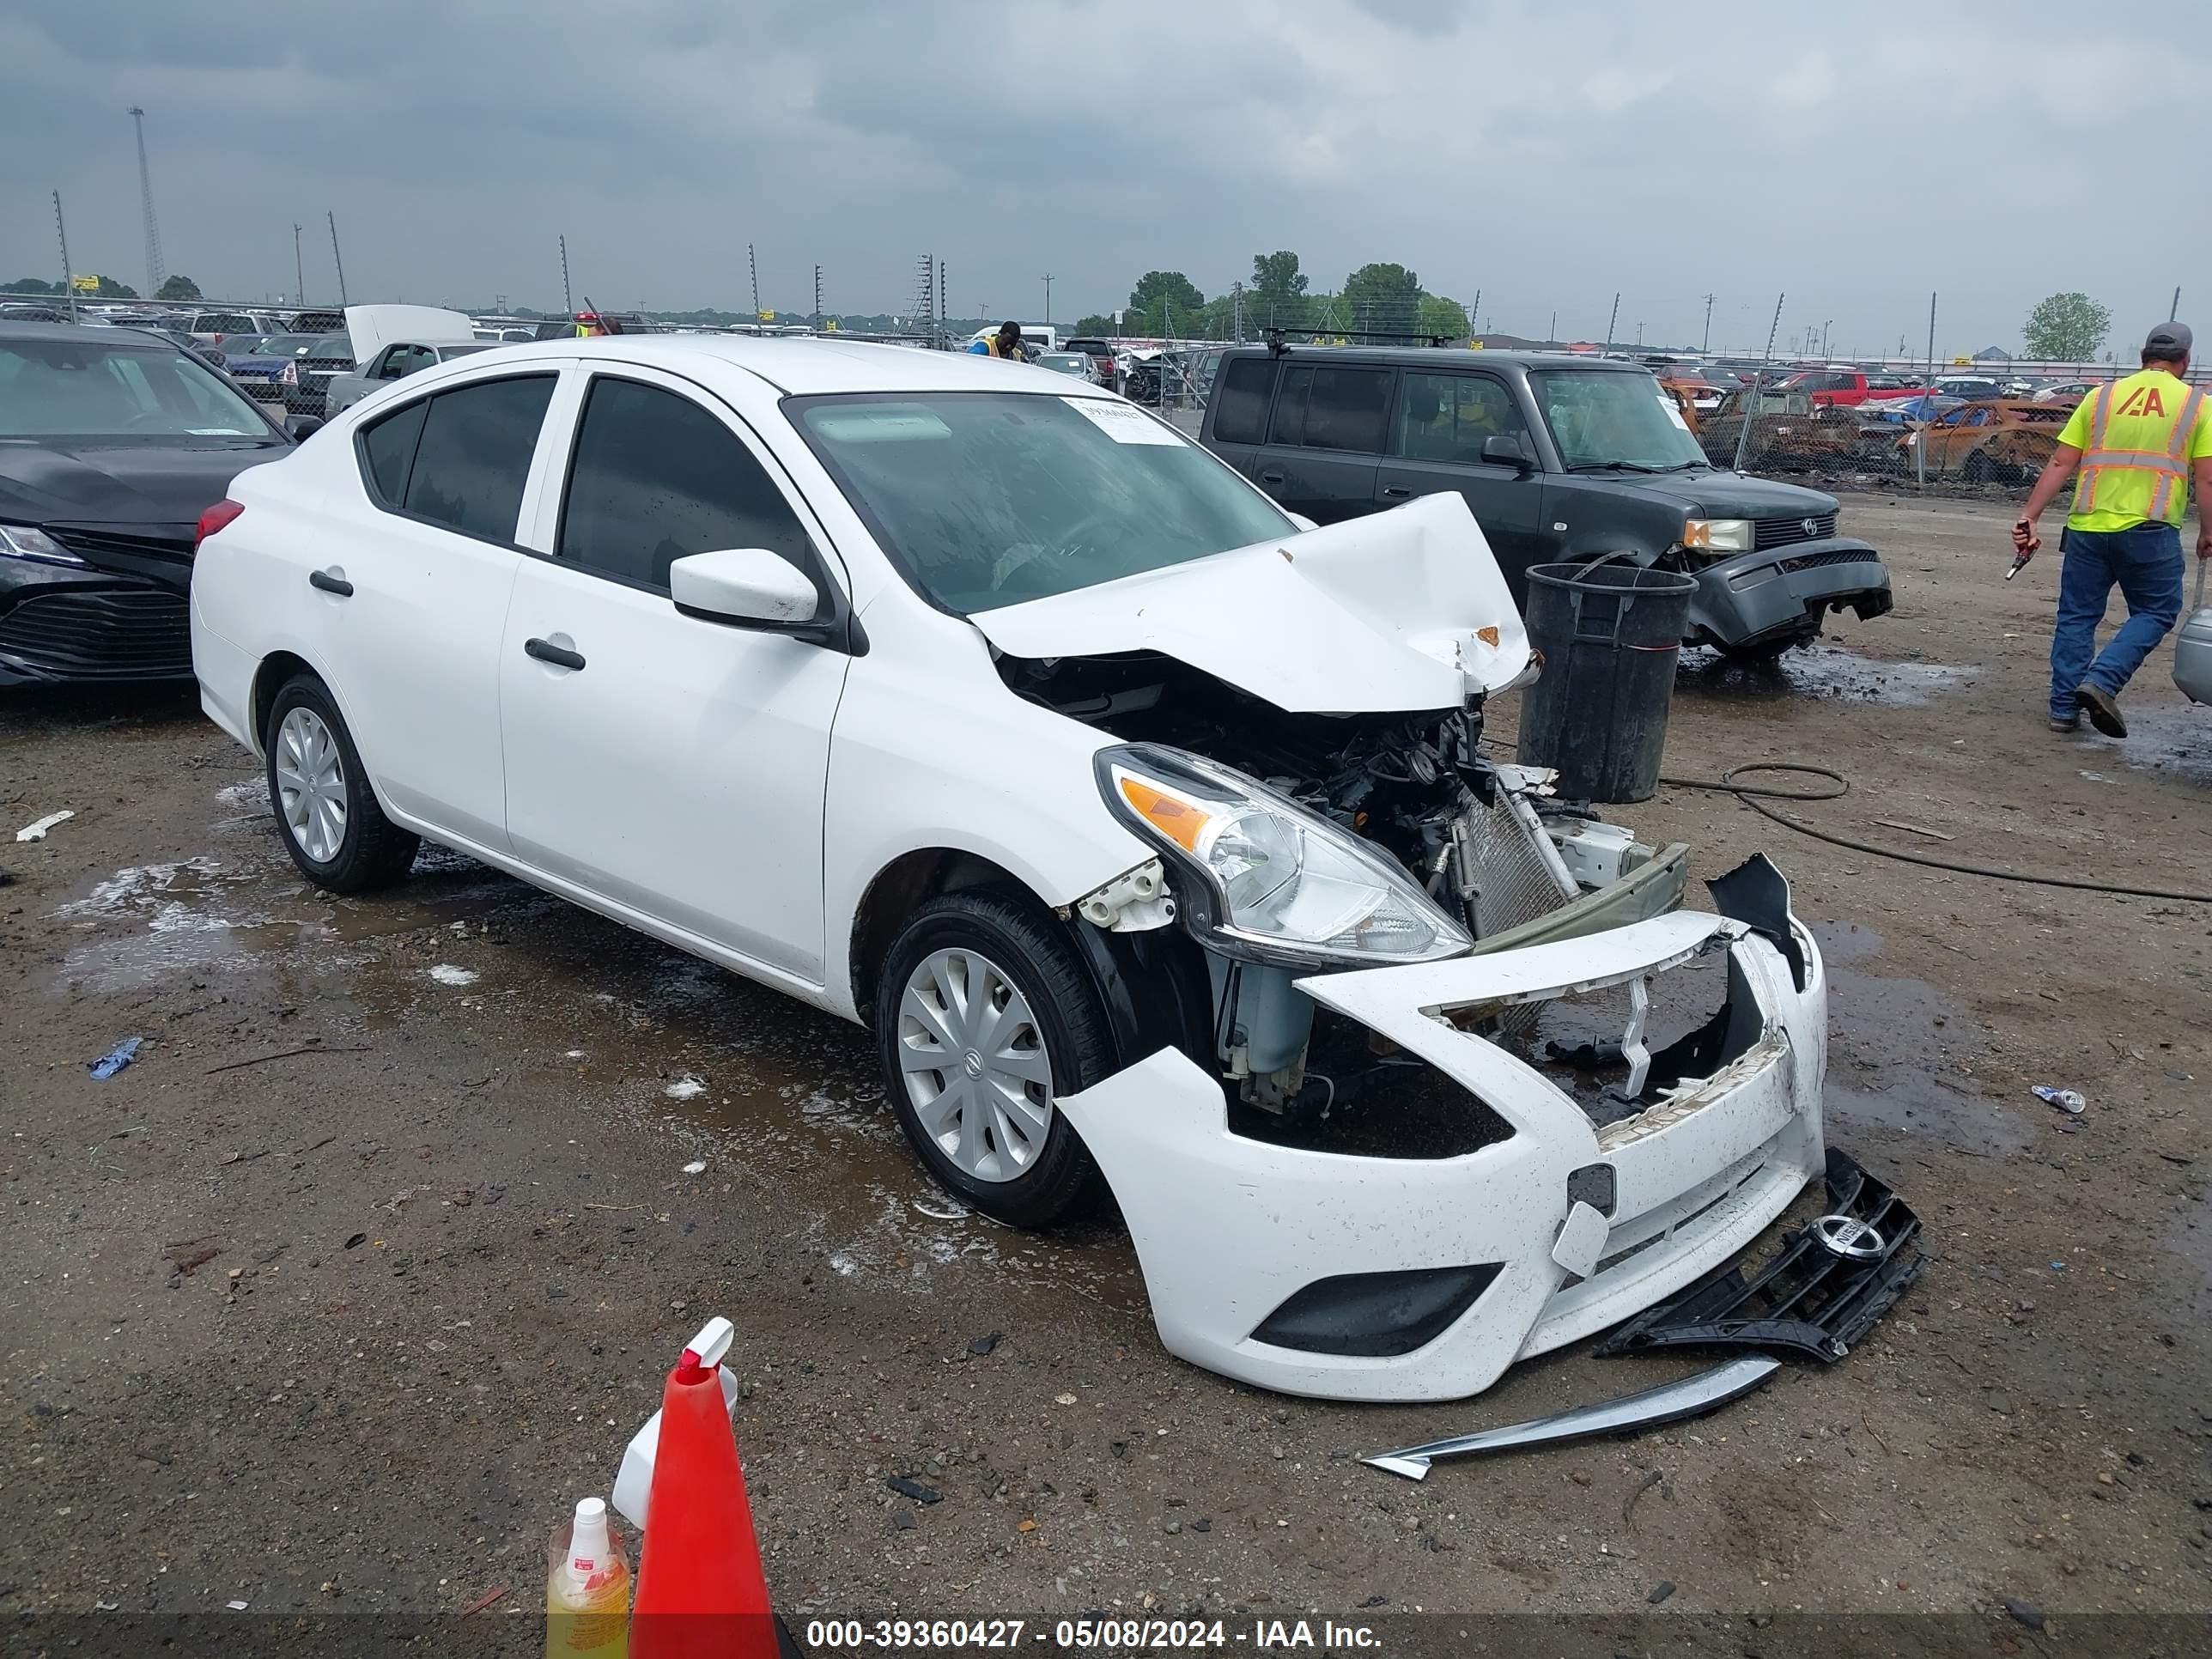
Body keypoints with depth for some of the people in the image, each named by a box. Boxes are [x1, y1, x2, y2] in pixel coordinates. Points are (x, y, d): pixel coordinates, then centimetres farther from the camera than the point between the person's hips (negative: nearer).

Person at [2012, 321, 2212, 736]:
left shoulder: (2102, 397, 10)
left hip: (2088, 526, 2)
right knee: (2154, 613, 12)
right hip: (2150, 531, -2)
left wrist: (2029, 516, 5)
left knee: (2077, 616, 11)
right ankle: (2101, 682, -8)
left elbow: (2060, 464, 4)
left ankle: (2064, 707, 12)